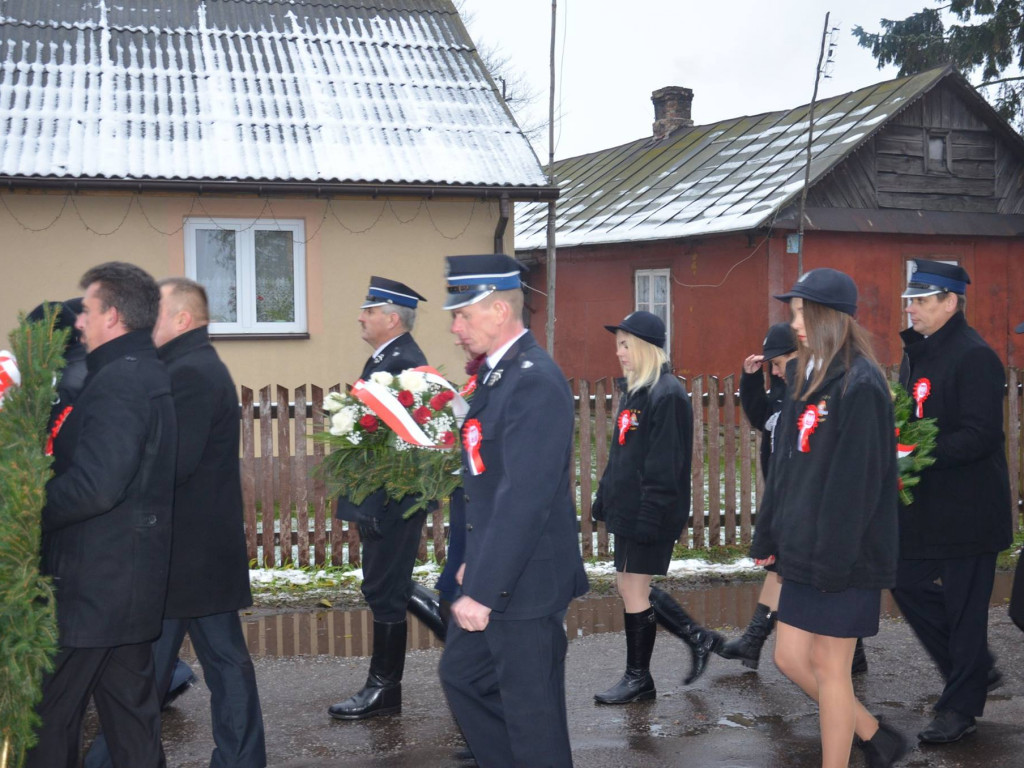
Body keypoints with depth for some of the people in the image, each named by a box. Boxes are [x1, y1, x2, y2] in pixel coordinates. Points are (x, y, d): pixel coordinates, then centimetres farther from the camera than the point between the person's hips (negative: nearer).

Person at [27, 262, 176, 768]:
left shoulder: (118, 381, -18)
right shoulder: (150, 374, 12)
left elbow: (93, 485, -28)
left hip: (91, 588, -9)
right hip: (133, 582, 10)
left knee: (49, 721, 3)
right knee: (131, 712, 16)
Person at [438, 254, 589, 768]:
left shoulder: (535, 383, -22)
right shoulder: (497, 373, 9)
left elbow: (524, 499, -26)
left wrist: (484, 590, -23)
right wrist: (474, 564, 16)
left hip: (525, 582, -10)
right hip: (490, 572, 10)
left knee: (530, 709, 4)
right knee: (460, 675, 20)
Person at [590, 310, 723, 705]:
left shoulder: (666, 395, -16)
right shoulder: (633, 390, 13)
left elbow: (664, 465, -20)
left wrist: (650, 516, -22)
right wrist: (604, 497, 18)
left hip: (650, 513, -10)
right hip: (626, 508, 10)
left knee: (634, 588, -1)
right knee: (630, 585, 13)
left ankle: (638, 678, 14)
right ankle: (697, 637, 27)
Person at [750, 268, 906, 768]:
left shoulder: (860, 385, -16)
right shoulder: (808, 376, 12)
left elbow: (856, 480, -19)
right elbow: (785, 468, 16)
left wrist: (833, 558, -20)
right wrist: (767, 535, 15)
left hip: (843, 557, -9)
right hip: (804, 550, 9)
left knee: (828, 666, 1)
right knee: (790, 657, 12)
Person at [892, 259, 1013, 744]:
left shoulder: (974, 357, -16)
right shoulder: (916, 353, 12)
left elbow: (979, 435, -23)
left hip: (967, 505, -9)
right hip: (924, 503, 9)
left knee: (963, 604, 2)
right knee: (909, 585, 12)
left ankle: (961, 706, 15)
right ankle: (976, 669, 29)